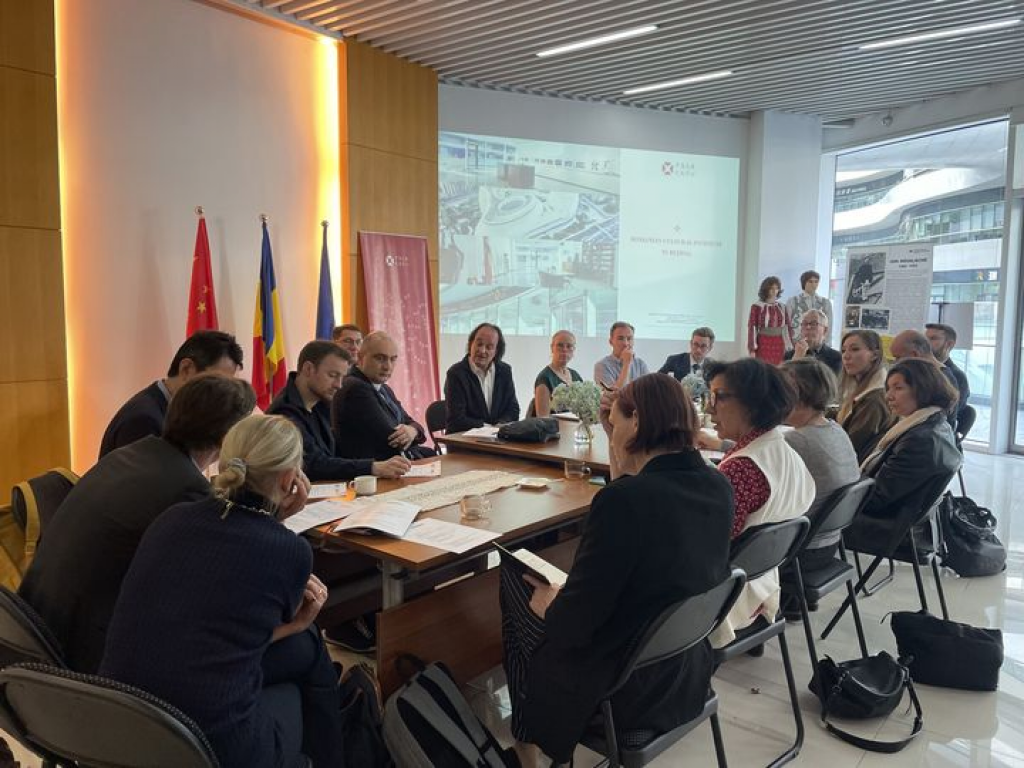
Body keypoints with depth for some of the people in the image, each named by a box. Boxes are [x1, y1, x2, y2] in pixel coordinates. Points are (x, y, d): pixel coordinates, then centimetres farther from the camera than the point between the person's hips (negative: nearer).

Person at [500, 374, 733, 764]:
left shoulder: (625, 499, -30)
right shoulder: (717, 487, -6)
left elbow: (570, 625, -24)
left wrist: (543, 600, -3)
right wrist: (618, 444, 6)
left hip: (621, 690, -7)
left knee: (515, 581, 15)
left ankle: (528, 735, 35)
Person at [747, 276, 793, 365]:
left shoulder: (782, 307, 10)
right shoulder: (757, 306, -2)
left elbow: (788, 328, 11)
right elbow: (752, 327, -4)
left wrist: (790, 348, 6)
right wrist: (752, 349, -8)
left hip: (780, 346, 4)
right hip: (763, 345, -3)